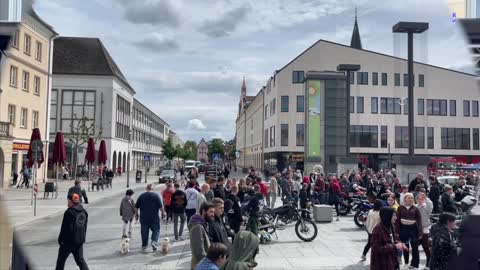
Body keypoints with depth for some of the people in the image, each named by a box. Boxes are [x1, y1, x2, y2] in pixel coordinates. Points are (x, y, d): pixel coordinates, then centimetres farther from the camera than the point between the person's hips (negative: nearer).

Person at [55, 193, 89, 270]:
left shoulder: (69, 212, -17)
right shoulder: (84, 212, 7)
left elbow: (65, 228, -17)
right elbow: (85, 227, 13)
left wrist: (60, 239, -6)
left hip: (68, 241, -7)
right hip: (80, 241, 7)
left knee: (61, 260, 10)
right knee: (80, 260, 11)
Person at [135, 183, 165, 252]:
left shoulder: (141, 196, 4)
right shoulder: (156, 195, -4)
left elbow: (136, 206, 8)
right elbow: (160, 206, -7)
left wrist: (136, 214, 20)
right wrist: (163, 212, 7)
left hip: (144, 217, 2)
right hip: (154, 217, -2)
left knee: (144, 232, 10)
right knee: (156, 230, 8)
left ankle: (144, 246, 15)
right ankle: (154, 241, -14)